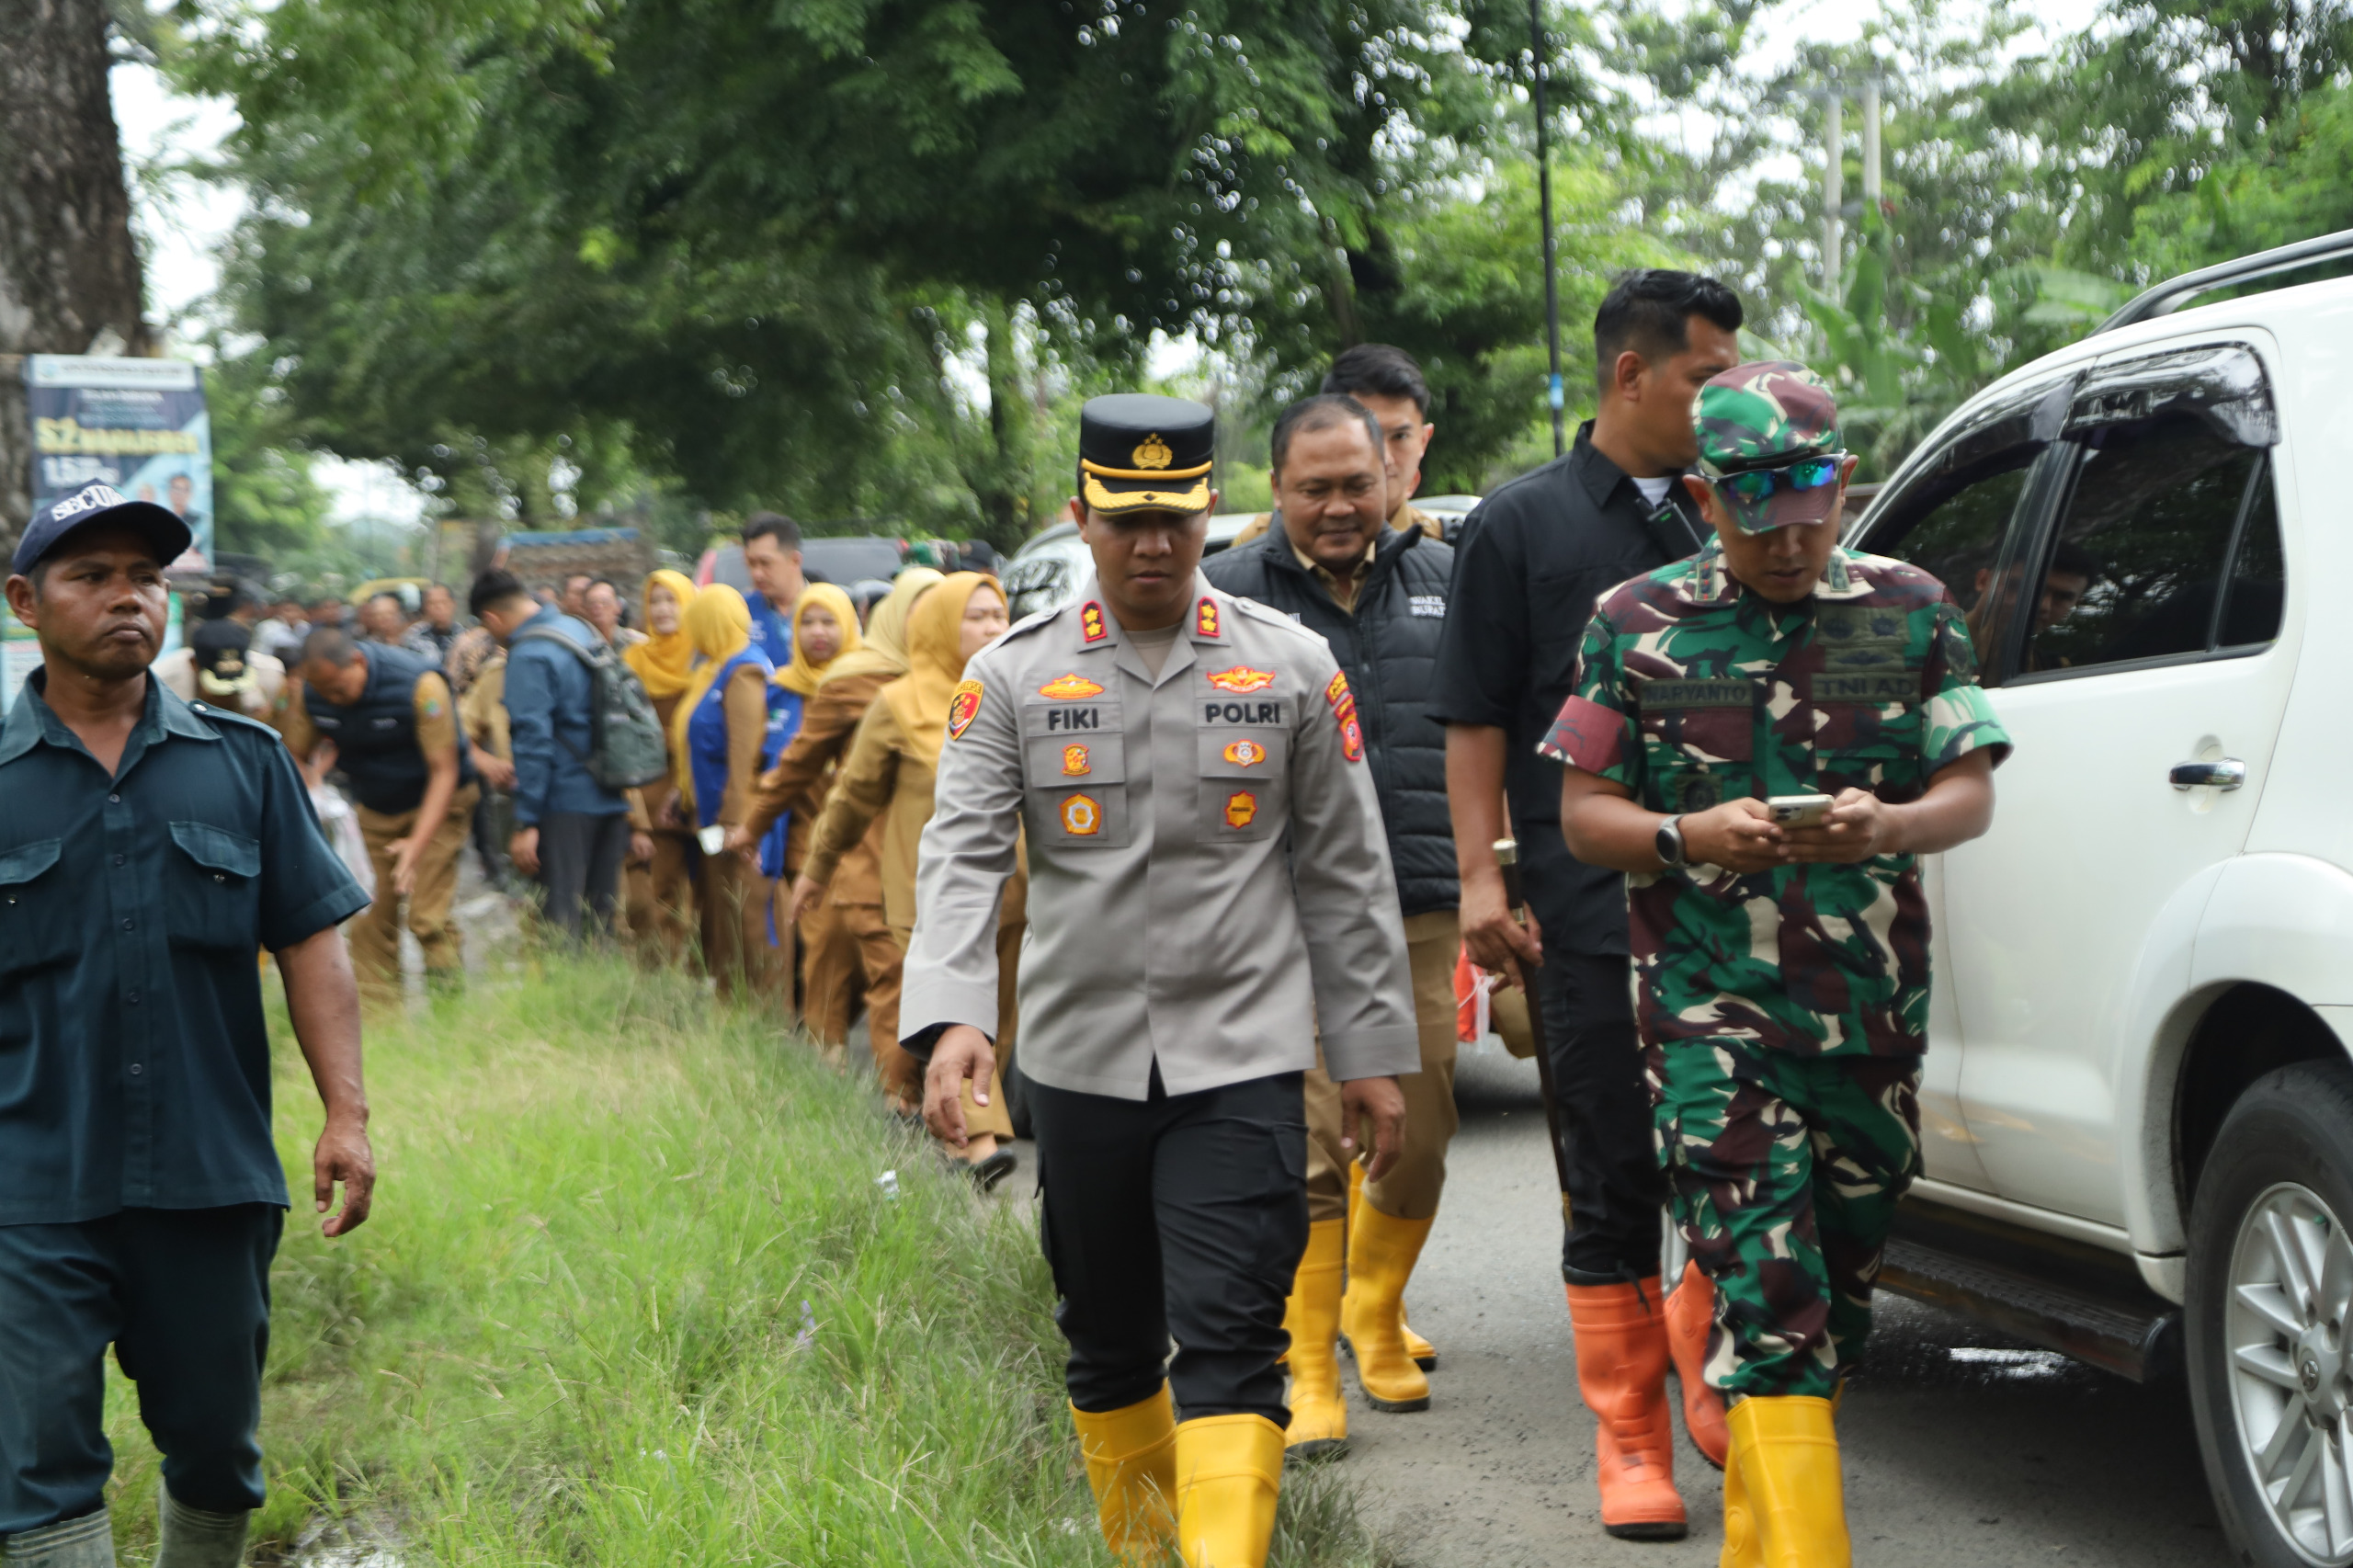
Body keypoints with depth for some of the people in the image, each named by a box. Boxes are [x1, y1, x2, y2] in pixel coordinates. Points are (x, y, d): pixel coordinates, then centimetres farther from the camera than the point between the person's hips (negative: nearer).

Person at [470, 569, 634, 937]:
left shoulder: (529, 655, -14)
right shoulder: (584, 631, 12)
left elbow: (533, 740, -19)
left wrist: (526, 823, -19)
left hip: (566, 803, -8)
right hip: (612, 800, 8)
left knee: (560, 919, -6)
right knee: (601, 914, 12)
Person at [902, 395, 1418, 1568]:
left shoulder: (1292, 668, 3)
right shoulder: (1012, 677, 2)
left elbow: (1346, 874, 6)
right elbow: (961, 854, -7)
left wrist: (1373, 1051, 6)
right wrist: (950, 1017, -22)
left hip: (1241, 1063, -1)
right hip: (1078, 1063, 2)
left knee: (1229, 1341, -11)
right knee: (1108, 1344, 14)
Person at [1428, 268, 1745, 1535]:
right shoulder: (1523, 524, 4)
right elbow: (1476, 719, 1)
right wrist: (1482, 875, -6)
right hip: (1594, 915, -3)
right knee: (1615, 1181, 4)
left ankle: (1709, 1370, 24)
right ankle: (1628, 1439, 14)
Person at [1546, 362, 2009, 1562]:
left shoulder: (1911, 611, 7)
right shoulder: (1637, 624, 3)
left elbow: (1970, 796, 5)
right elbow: (1583, 815, 3)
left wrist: (1887, 827, -17)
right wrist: (1692, 839, -17)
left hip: (1874, 1012, 3)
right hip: (1713, 1013, -3)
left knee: (1840, 1284, 12)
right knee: (1768, 1293, -13)